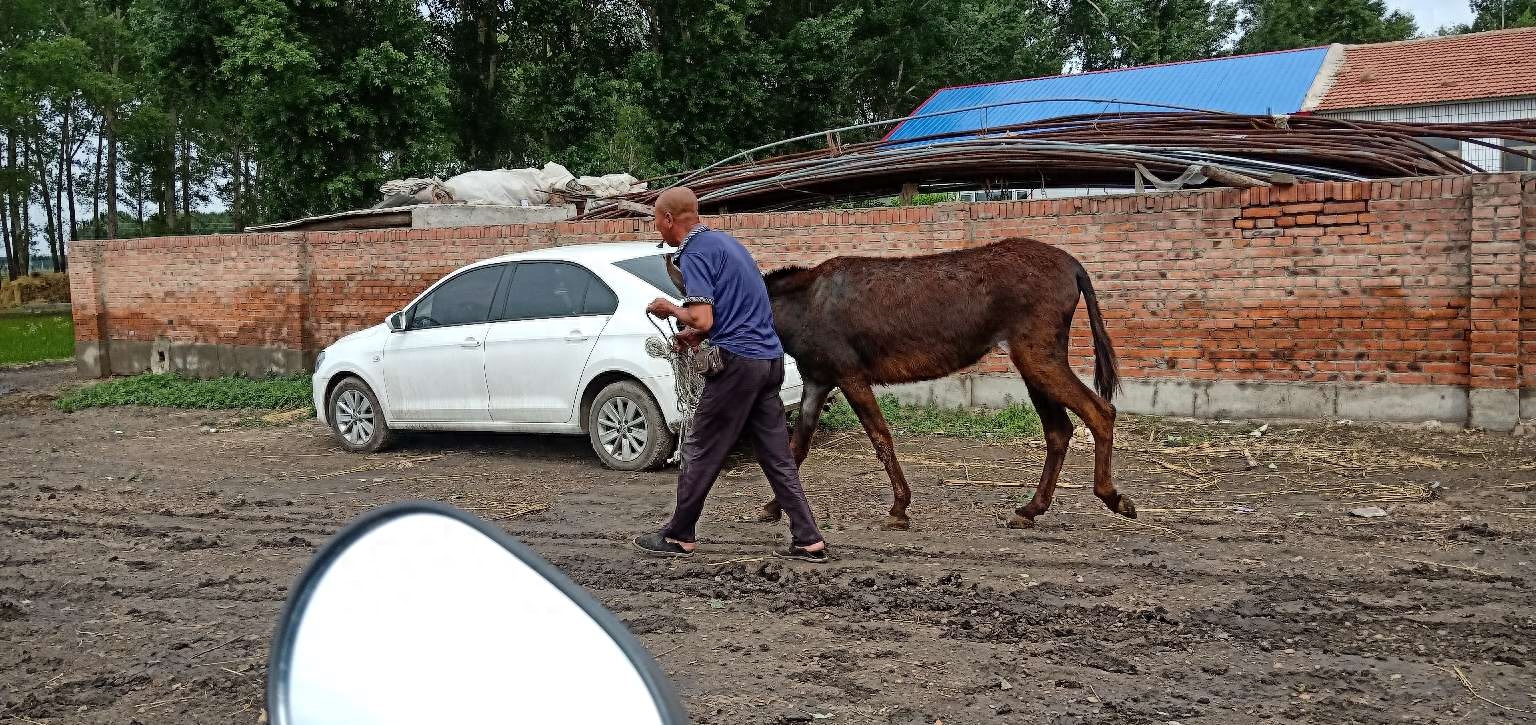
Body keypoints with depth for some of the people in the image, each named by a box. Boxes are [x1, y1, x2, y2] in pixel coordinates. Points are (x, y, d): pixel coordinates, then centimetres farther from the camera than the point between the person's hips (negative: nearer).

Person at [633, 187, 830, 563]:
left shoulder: (695, 254, -11)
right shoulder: (723, 240, 18)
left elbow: (702, 319, -20)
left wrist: (670, 309, -1)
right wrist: (697, 332, 16)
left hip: (737, 362, -9)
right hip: (770, 359, 9)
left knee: (700, 451, 4)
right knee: (777, 456, 9)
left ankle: (679, 536, 16)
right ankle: (808, 541, 8)